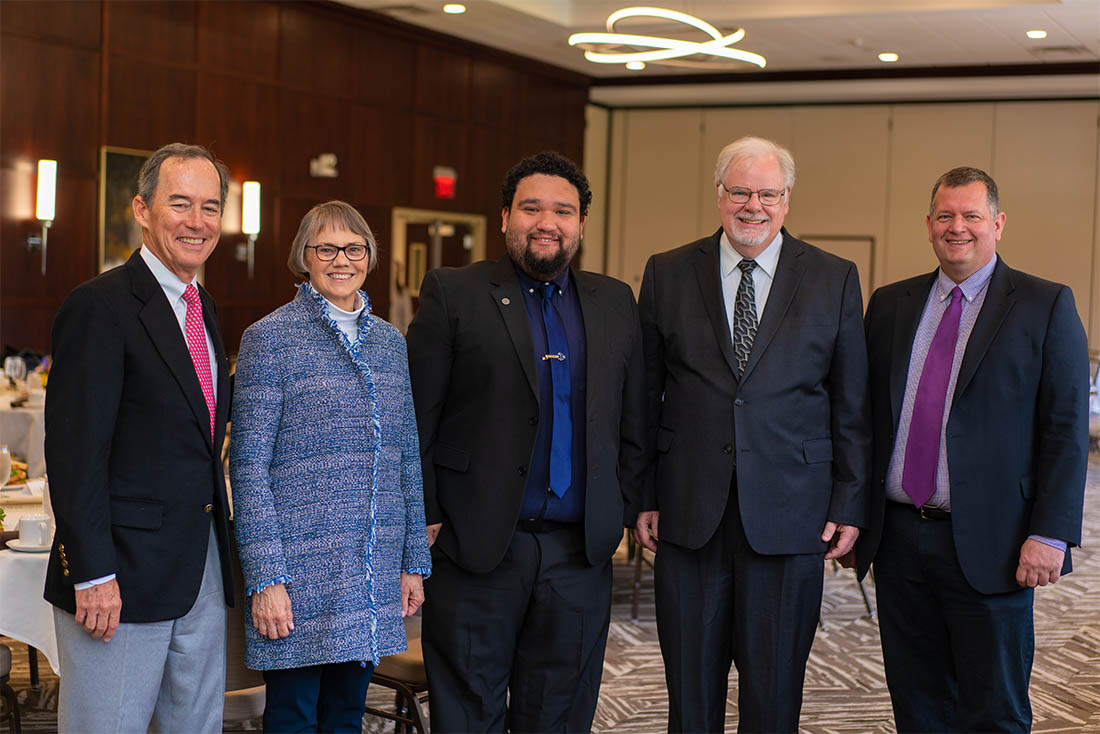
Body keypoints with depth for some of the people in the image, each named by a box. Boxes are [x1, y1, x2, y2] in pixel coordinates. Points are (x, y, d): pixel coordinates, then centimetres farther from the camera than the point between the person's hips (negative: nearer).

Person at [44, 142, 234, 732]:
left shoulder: (203, 308, 14)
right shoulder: (100, 306, -12)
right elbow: (75, 450, -17)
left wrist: (217, 546, 13)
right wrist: (92, 574, -20)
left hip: (202, 570, 8)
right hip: (123, 573, -8)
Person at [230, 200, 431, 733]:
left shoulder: (390, 342, 11)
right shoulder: (270, 338, -6)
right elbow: (248, 464, -9)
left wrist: (414, 561, 11)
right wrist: (265, 578, -14)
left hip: (374, 568, 5)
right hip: (299, 569, -5)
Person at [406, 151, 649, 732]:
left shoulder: (615, 303, 11)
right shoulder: (451, 294, -1)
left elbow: (634, 422, 13)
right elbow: (415, 419, -4)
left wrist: (622, 511, 5)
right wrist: (424, 519, -8)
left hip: (580, 553, 3)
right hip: (476, 548, -3)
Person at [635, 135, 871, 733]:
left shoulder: (834, 280, 4)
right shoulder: (667, 274, 6)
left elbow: (852, 405, 5)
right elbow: (643, 396, 7)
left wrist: (849, 504, 0)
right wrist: (641, 496, 3)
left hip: (788, 514, -1)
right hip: (689, 511, 1)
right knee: (690, 680, 9)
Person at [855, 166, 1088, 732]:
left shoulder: (1046, 306, -1)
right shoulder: (890, 304, 12)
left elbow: (1068, 430, -5)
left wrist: (1050, 535, -13)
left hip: (987, 546, -4)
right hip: (899, 537, 4)